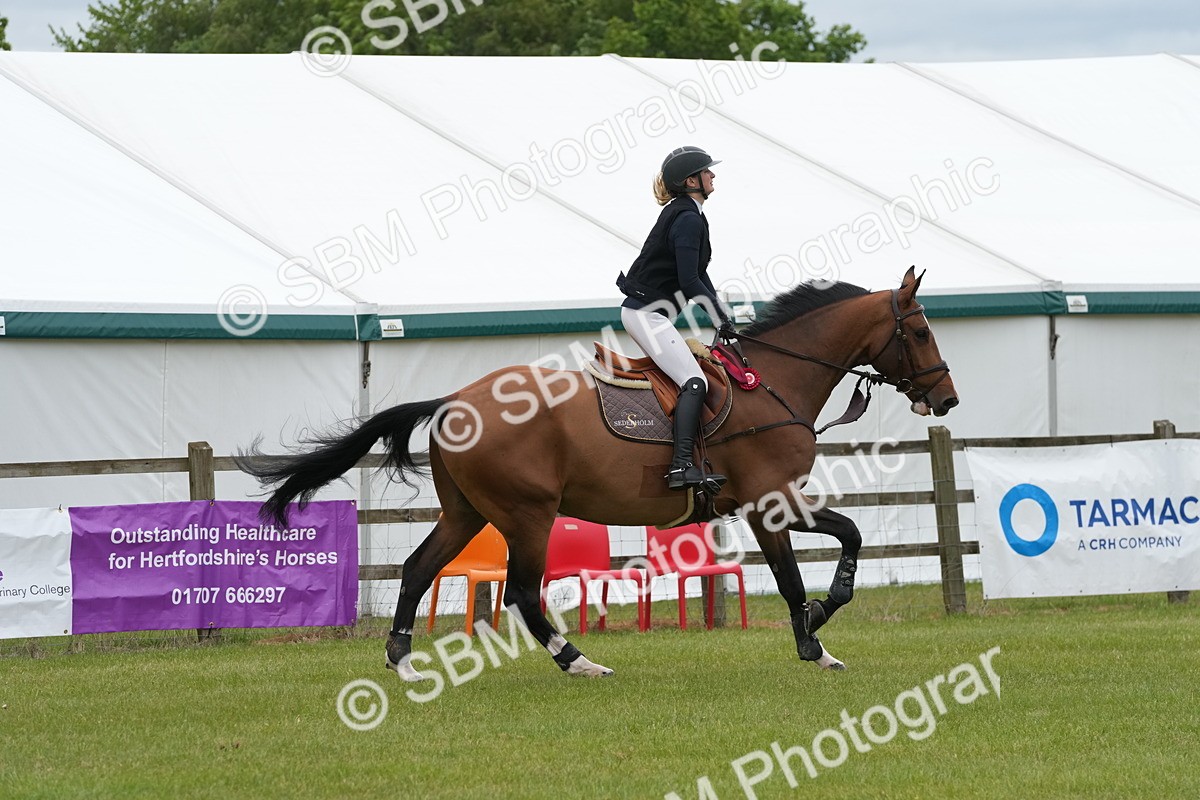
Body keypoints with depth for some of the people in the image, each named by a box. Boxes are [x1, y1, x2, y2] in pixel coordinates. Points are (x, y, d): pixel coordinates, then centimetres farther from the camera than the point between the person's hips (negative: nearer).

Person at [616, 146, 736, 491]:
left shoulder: (684, 214, 17)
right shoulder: (689, 219, -16)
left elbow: (698, 275, 20)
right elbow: (689, 282, -22)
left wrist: (722, 317, 12)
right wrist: (722, 317, -13)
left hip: (644, 311, 11)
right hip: (647, 312, -11)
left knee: (689, 380, 19)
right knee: (694, 382, -21)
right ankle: (682, 466, -33)